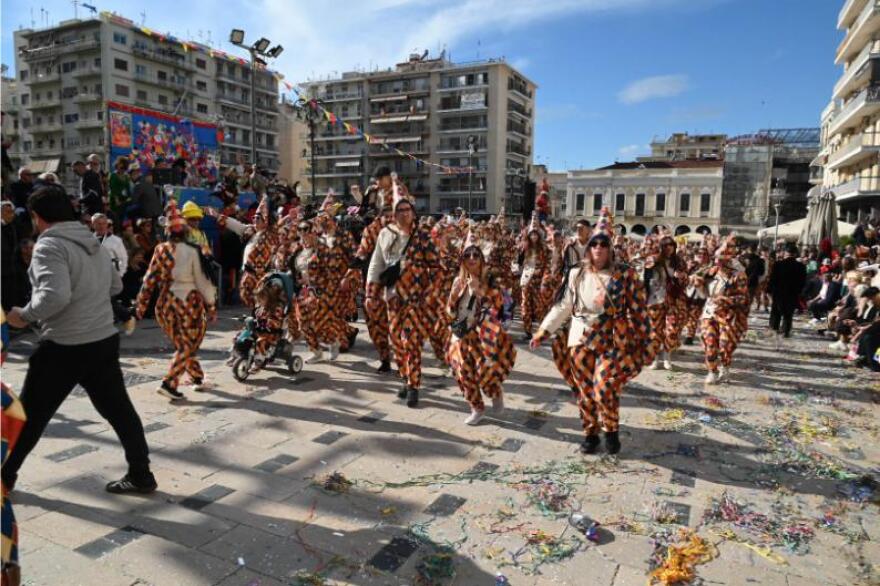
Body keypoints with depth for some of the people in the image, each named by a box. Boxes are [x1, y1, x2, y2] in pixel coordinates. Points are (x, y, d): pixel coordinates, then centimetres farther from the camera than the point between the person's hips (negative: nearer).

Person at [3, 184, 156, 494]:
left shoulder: (49, 245, -14)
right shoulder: (94, 242, 10)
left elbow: (55, 295, -26)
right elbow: (115, 285, 18)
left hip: (64, 348, -7)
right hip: (105, 341, 7)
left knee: (30, 415, 13)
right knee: (119, 410, 11)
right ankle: (140, 475, 16)